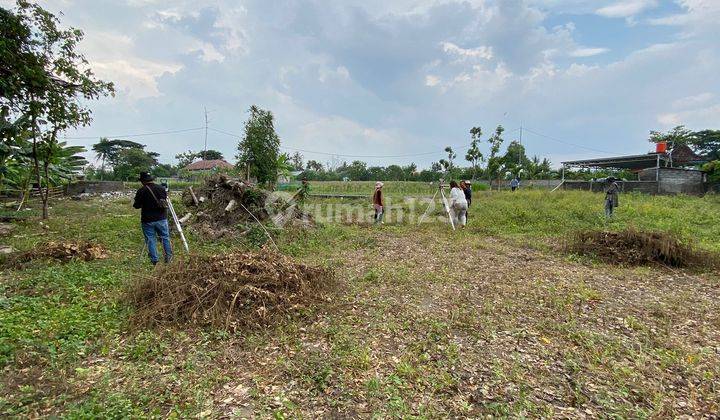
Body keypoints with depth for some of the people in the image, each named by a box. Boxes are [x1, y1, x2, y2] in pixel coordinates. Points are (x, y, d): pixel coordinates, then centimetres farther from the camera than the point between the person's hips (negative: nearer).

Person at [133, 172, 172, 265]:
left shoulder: (141, 191, -11)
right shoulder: (161, 188, 1)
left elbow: (136, 206, -5)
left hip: (148, 220, -3)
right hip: (161, 219, 3)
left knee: (150, 240, 7)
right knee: (165, 237, 13)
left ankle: (154, 260, 10)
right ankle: (168, 257, 16)